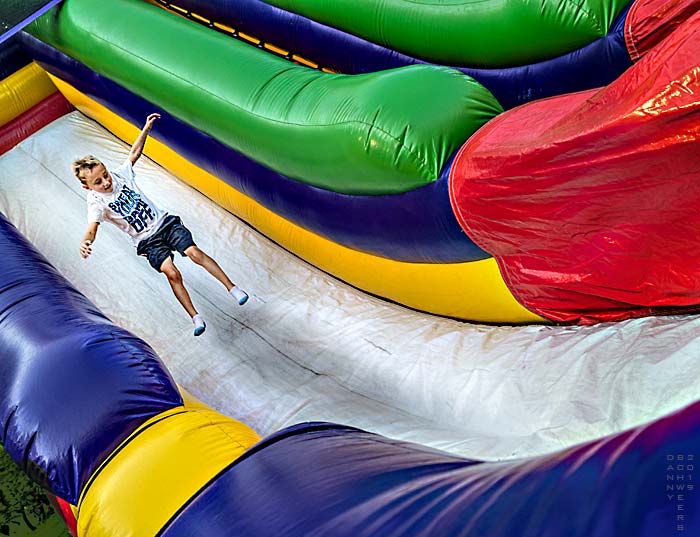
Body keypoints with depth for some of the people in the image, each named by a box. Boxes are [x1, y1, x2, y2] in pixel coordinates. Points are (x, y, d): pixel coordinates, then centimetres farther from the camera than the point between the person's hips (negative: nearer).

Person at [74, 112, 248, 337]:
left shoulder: (120, 174, -1)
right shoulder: (96, 202, -11)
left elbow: (134, 153, 10)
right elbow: (92, 228, -26)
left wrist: (146, 129, 2)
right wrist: (86, 242, -47)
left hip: (164, 222, 2)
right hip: (147, 242, -2)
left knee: (194, 252, -18)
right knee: (172, 273, -22)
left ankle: (232, 287, -10)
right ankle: (196, 318, -13)